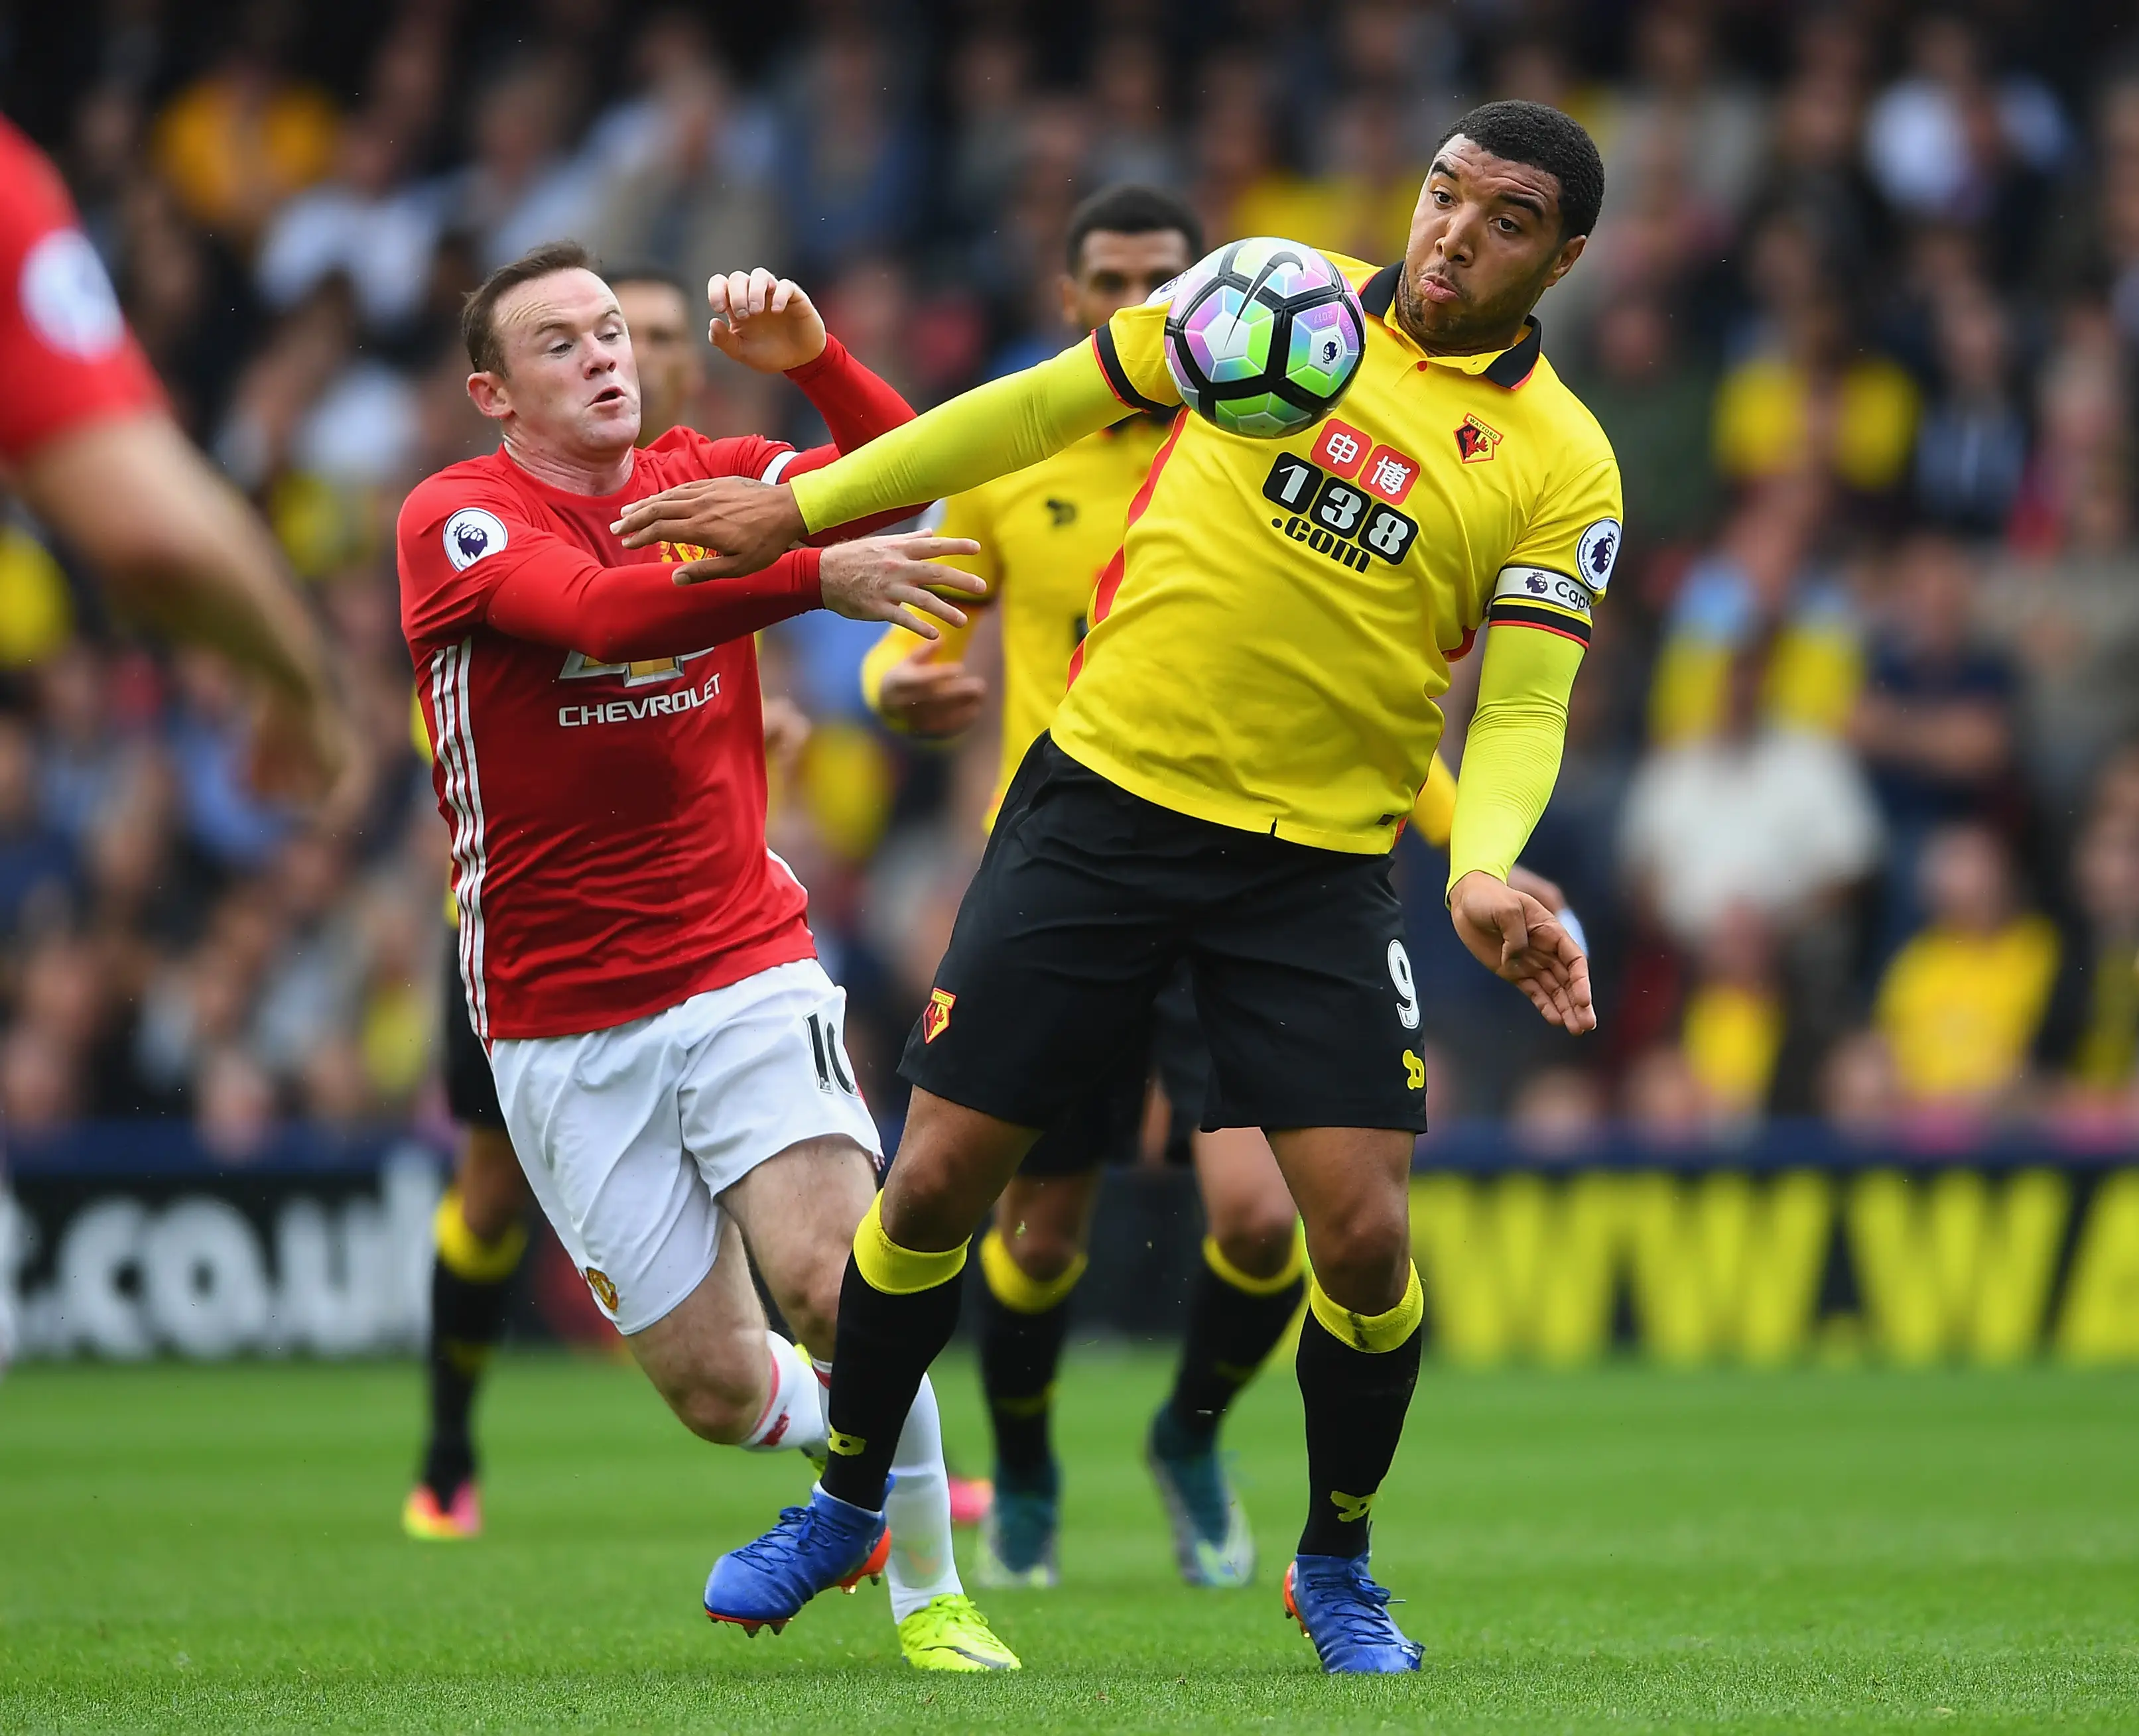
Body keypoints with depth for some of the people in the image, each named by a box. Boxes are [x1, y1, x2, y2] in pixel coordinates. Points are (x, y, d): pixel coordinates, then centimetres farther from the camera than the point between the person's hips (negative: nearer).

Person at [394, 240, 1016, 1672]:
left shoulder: (705, 480, 8)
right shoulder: (456, 521, -6)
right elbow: (595, 608, -26)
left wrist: (814, 358, -22)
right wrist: (817, 575, -37)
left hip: (744, 972, 2)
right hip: (560, 1027, -2)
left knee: (840, 1289, -20)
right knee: (719, 1387, 0)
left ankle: (931, 1594, -4)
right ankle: (844, 1446, 33)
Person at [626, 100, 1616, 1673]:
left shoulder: (1562, 465, -3)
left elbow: (1521, 712, -7)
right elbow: (1042, 410, 10)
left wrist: (1483, 870, -28)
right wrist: (802, 508, 10)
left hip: (1318, 866, -1)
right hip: (1102, 796, 1)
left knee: (1363, 1231, -10)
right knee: (938, 1182, 1)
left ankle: (1337, 1563, 16)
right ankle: (847, 1504, 25)